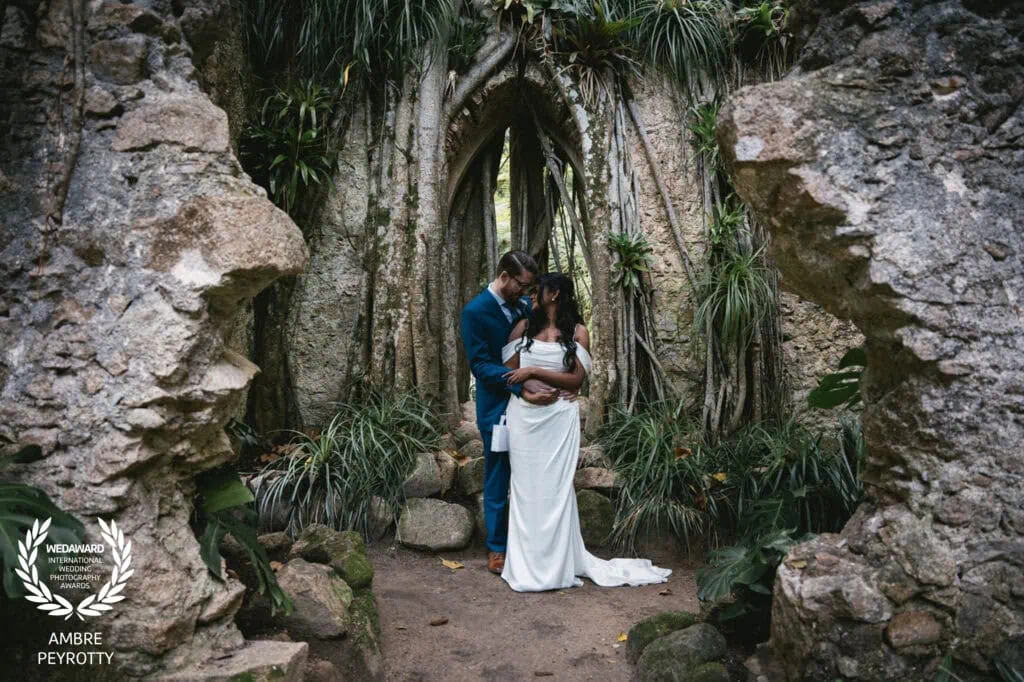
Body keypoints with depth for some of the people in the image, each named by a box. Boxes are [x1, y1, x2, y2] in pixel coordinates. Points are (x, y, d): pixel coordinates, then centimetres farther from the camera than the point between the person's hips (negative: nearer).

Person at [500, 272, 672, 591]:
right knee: (525, 486, 5)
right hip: (524, 415, 2)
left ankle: (557, 560, 12)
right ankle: (527, 561, 15)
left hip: (559, 417, -2)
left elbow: (575, 380, -5)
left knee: (555, 487, 1)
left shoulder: (577, 332, 3)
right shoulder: (524, 326, 8)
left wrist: (533, 372, -11)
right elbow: (508, 371, 4)